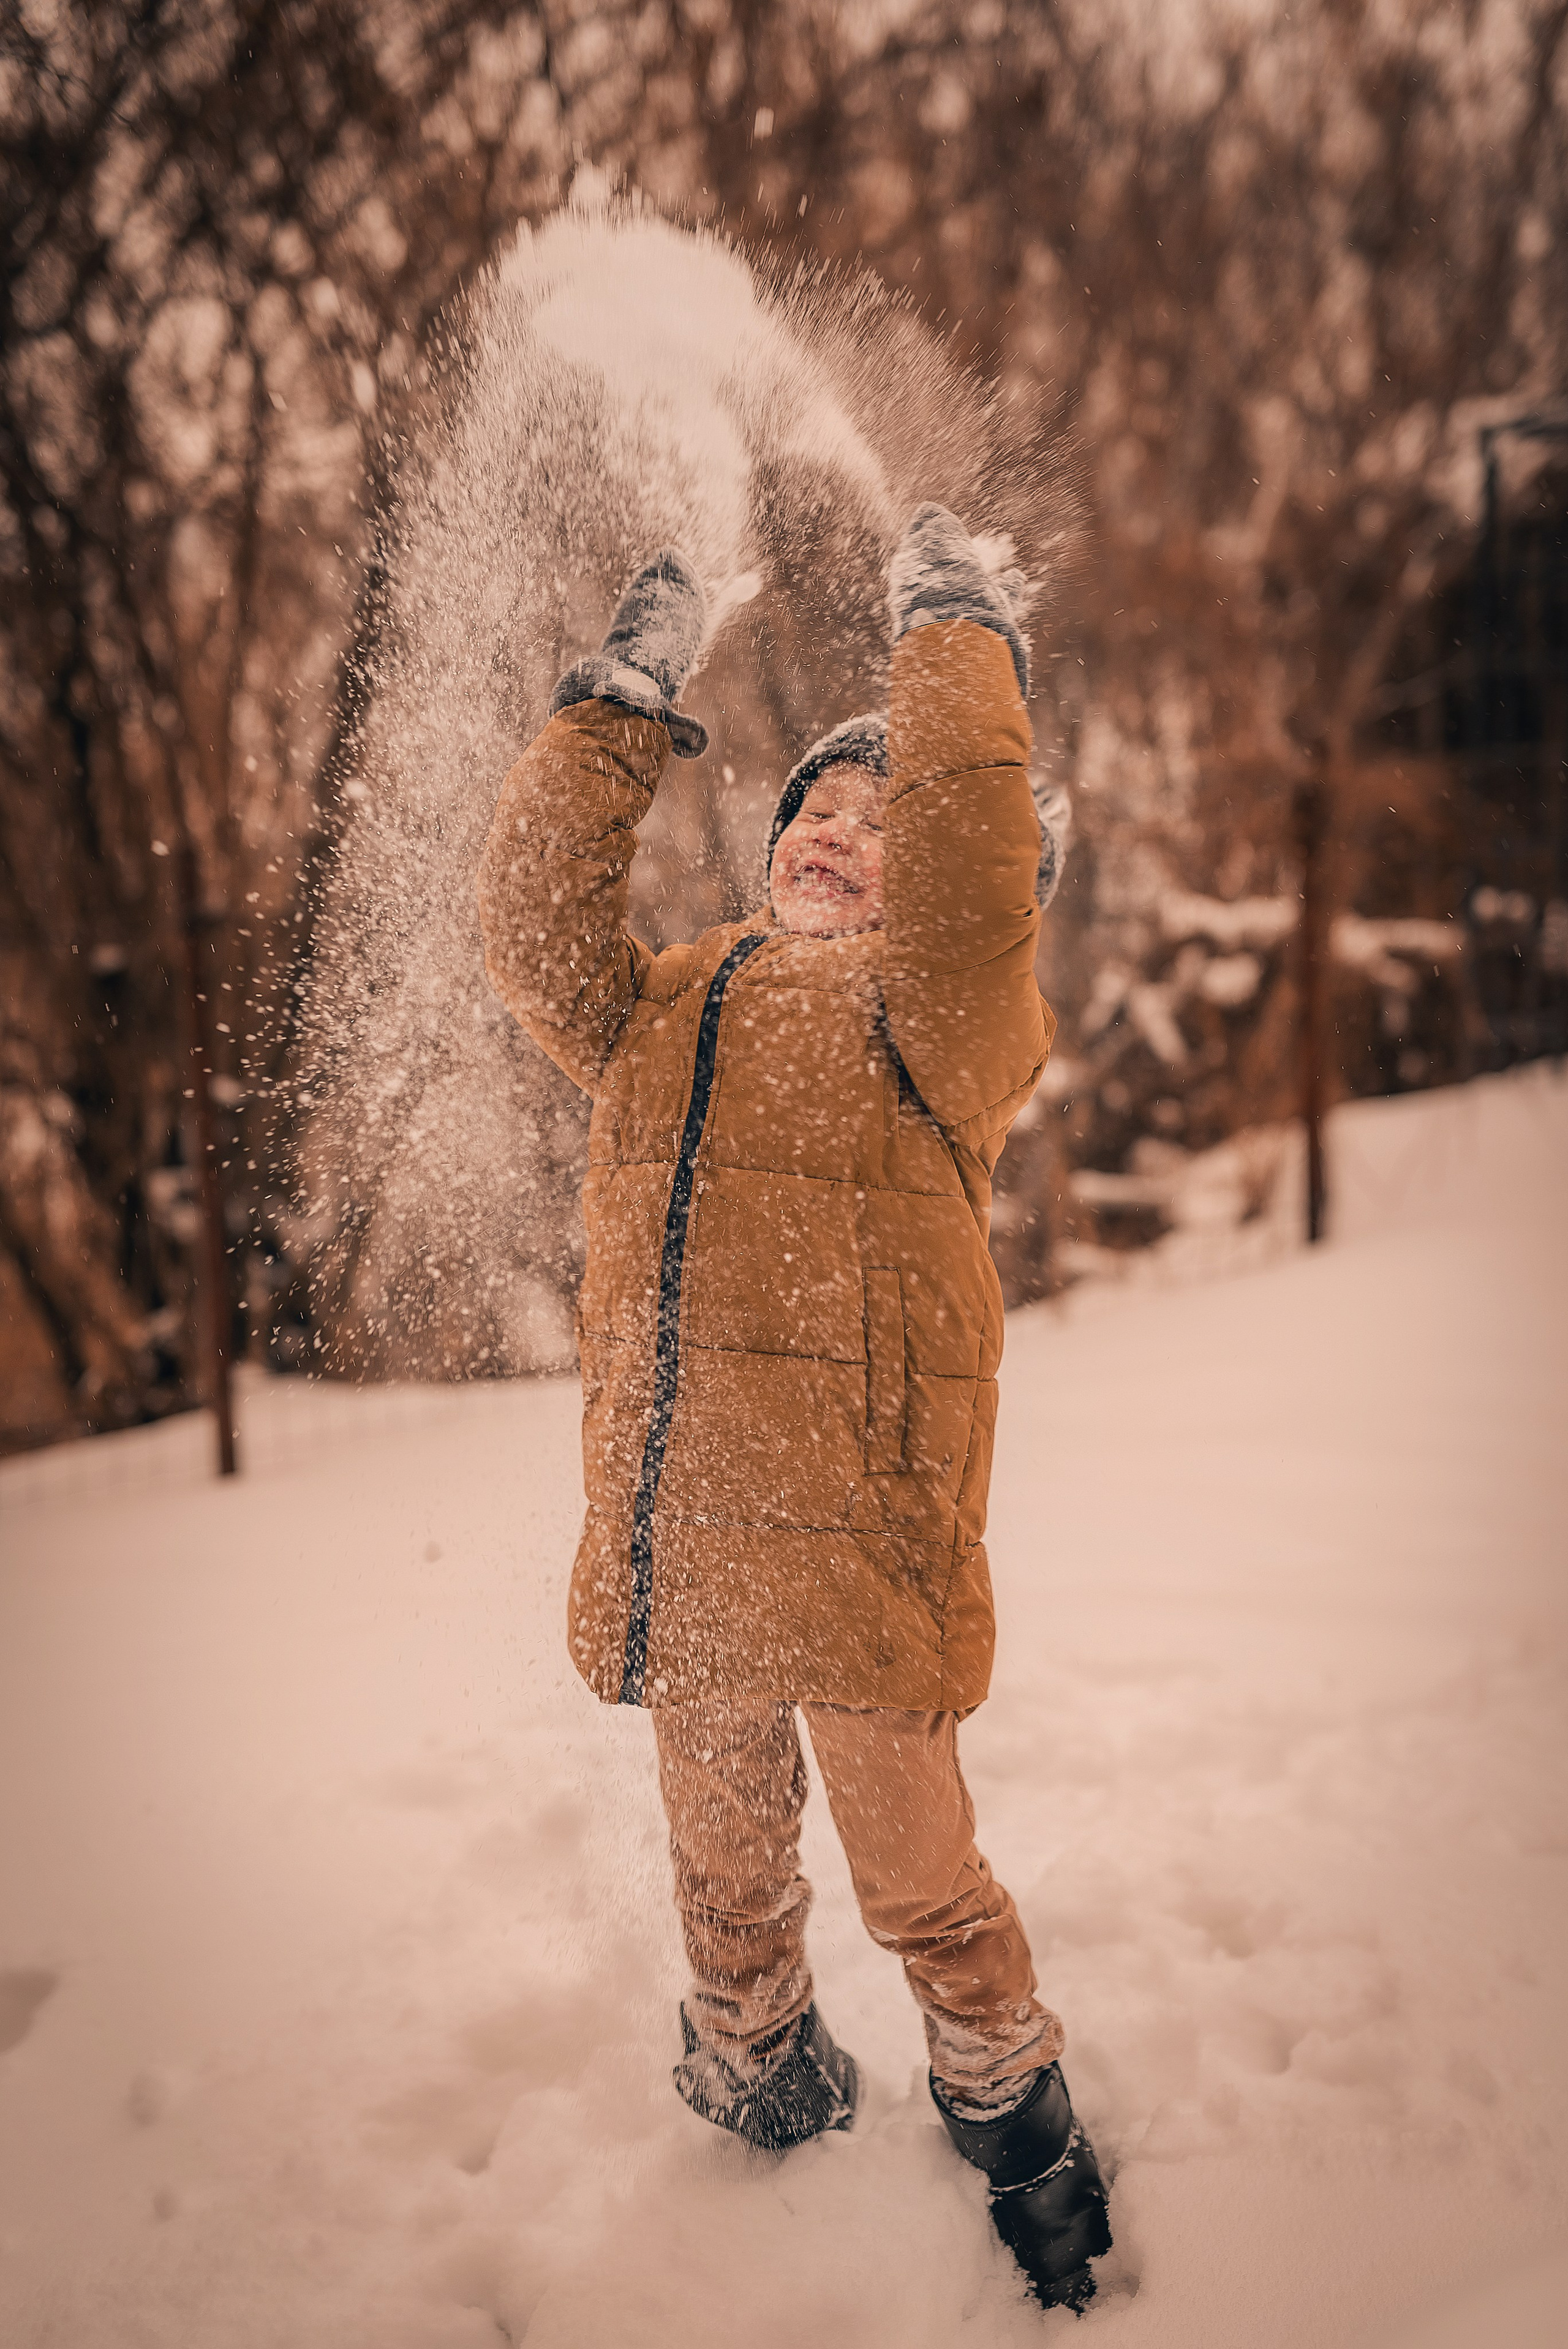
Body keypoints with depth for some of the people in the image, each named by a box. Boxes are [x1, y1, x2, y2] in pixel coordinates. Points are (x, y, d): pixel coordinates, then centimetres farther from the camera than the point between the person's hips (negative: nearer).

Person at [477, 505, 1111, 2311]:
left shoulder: (930, 1010, -2)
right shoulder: (665, 1011, 14)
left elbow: (972, 880, -20)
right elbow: (535, 932, 2)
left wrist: (955, 639, -10)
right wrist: (617, 711, 1)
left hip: (860, 1541, -5)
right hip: (682, 1551, 5)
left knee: (918, 1884, 10)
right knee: (724, 1874, 23)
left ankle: (1019, 2129, 36)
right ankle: (756, 2096, 49)